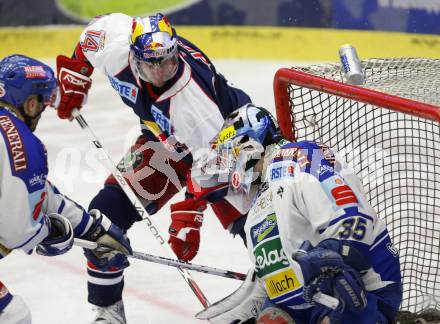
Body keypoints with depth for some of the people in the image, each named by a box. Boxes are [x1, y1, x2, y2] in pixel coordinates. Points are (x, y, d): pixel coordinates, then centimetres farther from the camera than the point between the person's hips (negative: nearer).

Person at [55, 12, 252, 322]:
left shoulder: (195, 95, -39)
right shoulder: (115, 46, -28)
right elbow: (100, 25, -3)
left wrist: (188, 214, -35)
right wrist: (74, 77, 0)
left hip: (223, 137, -5)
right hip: (166, 139, 5)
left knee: (250, 222, -21)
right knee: (108, 210, -7)